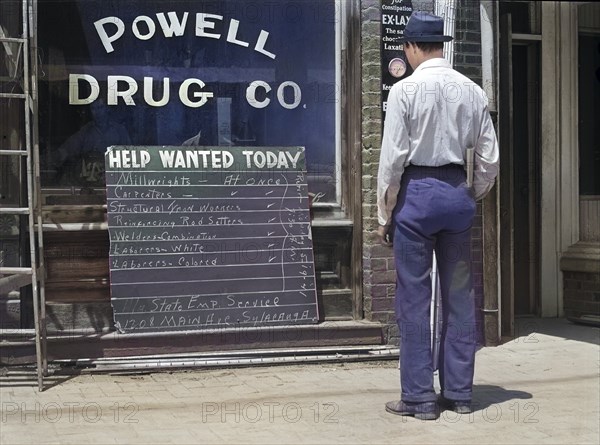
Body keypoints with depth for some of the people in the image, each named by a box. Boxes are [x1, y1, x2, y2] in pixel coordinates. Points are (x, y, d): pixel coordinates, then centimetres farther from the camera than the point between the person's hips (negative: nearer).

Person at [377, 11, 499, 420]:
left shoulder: (405, 90, -9)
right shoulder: (471, 91, 4)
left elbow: (393, 158, -10)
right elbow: (489, 159, 5)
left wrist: (385, 215, -2)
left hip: (417, 192, -4)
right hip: (458, 191, 5)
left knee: (415, 298, 3)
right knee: (459, 295, 11)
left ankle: (419, 396, 8)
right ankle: (459, 392, 20)